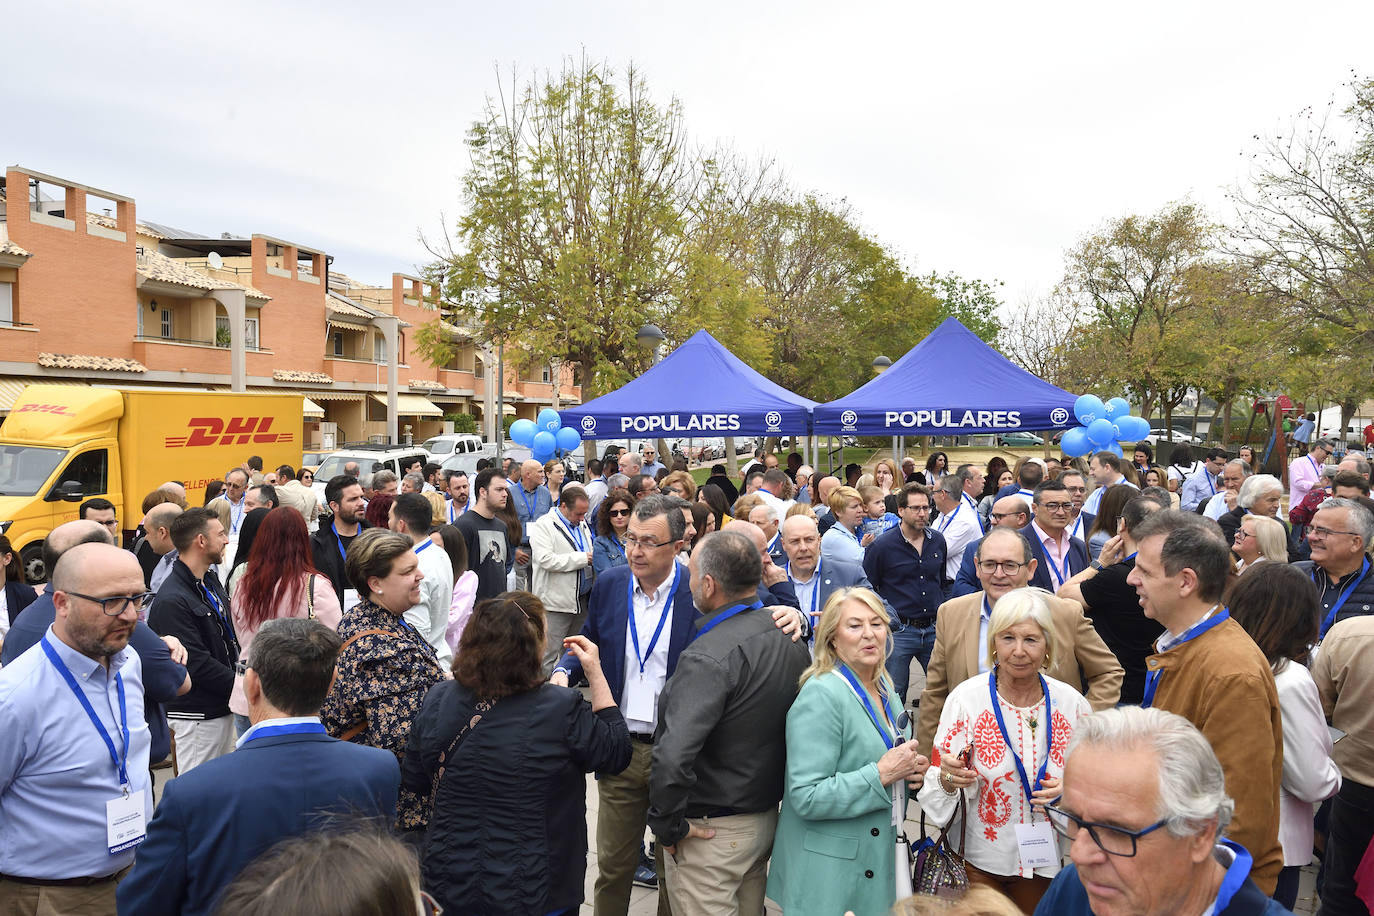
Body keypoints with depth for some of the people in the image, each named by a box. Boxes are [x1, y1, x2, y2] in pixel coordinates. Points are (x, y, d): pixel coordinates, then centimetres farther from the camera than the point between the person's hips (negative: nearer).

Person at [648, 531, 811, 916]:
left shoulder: (708, 658, -29)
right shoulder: (792, 640, -3)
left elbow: (673, 758, -37)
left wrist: (667, 825, -22)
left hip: (712, 831, -8)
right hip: (768, 819, 8)